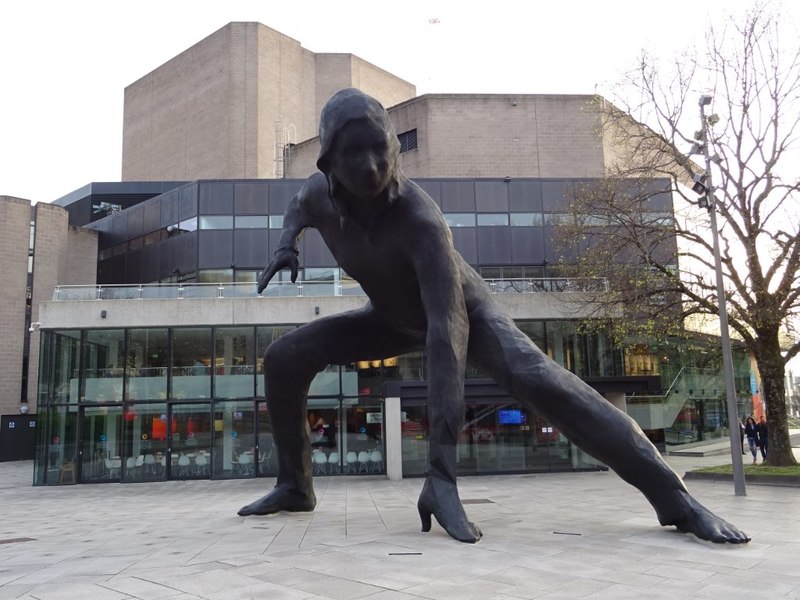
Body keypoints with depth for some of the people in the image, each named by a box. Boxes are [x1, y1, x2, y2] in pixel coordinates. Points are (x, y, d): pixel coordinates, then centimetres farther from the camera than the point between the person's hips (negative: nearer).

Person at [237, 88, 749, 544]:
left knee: (541, 381, -32)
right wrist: (286, 243, -15)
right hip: (392, 317, 6)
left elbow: (447, 330, -48)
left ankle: (675, 497, -24)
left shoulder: (420, 218, -40)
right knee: (284, 358, -5)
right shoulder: (321, 192, -21)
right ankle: (295, 486, 9)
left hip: (463, 307, -5)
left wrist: (441, 469, -55)